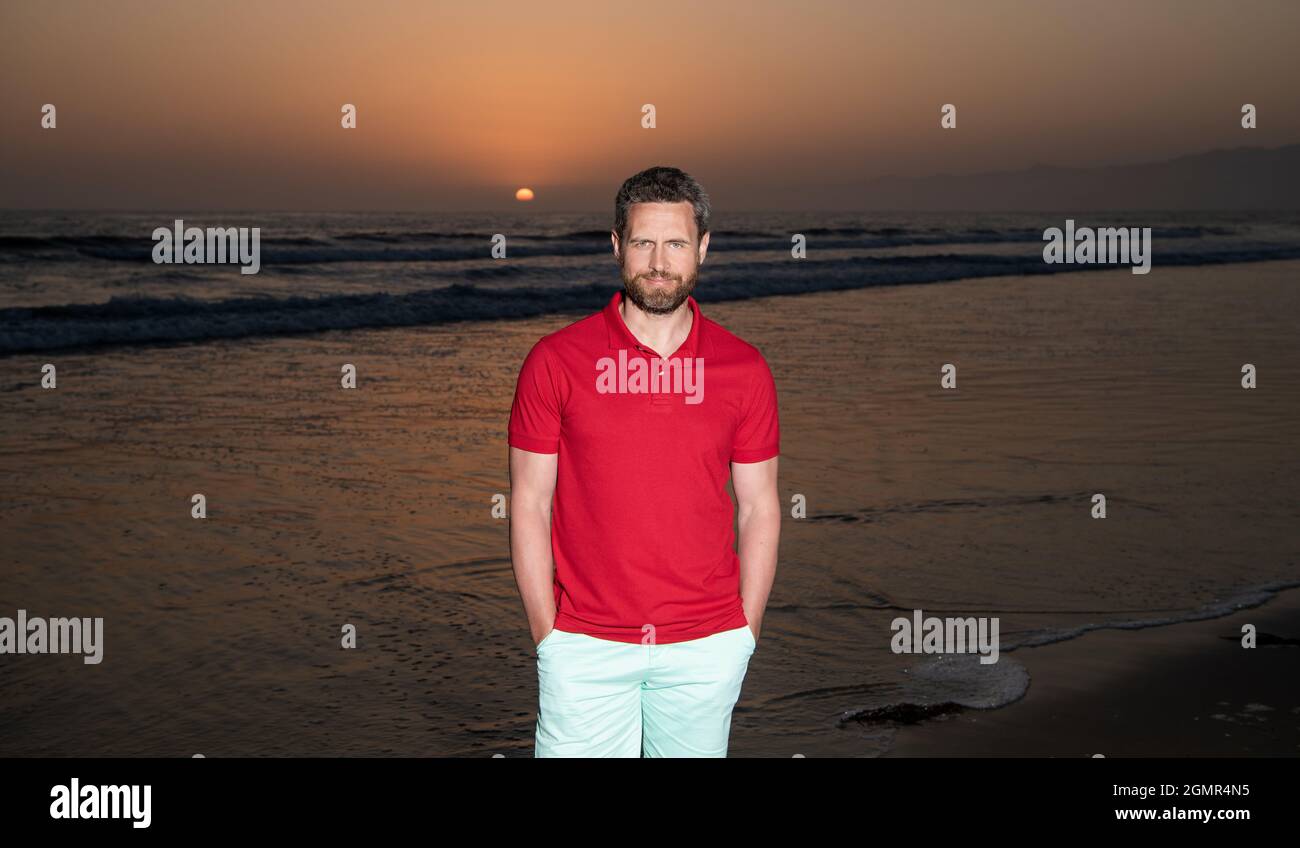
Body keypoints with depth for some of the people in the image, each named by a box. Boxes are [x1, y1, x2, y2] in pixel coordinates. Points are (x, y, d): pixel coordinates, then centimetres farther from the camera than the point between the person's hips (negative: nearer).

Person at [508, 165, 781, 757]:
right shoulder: (554, 362, -3)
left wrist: (745, 633, 3)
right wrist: (546, 634, -3)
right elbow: (530, 504, -1)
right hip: (584, 646, -1)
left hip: (708, 647, 2)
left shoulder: (745, 369, 1)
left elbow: (759, 508, 6)